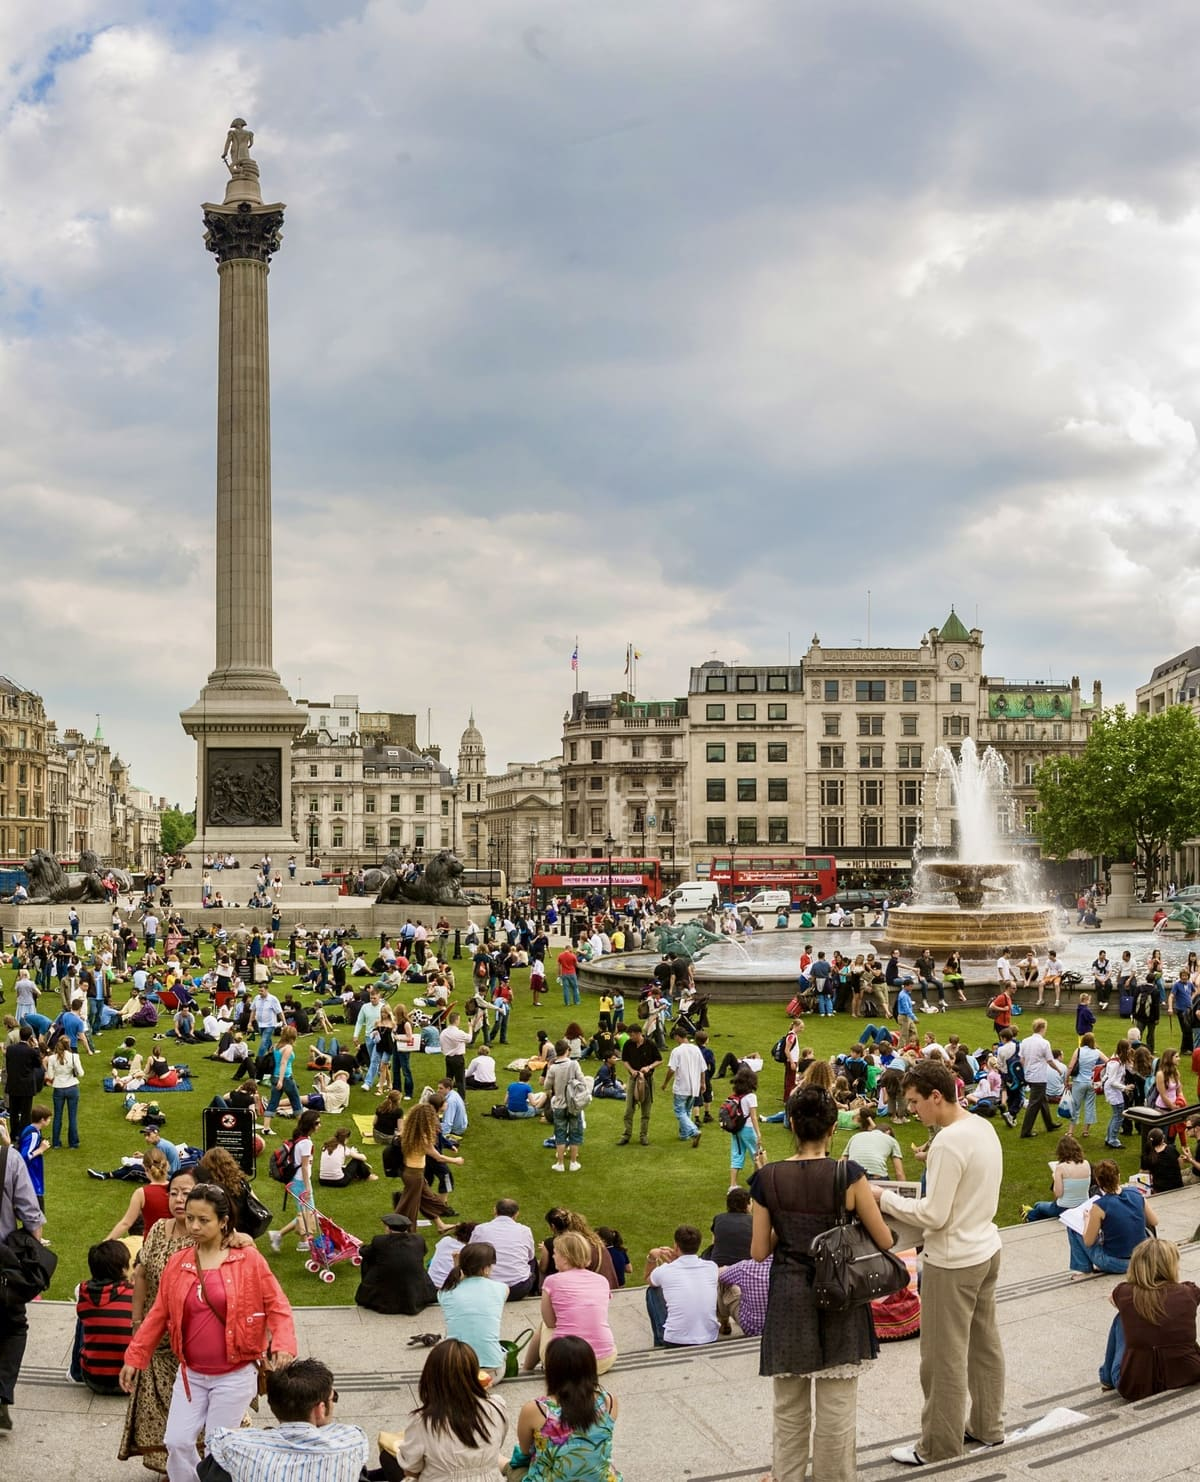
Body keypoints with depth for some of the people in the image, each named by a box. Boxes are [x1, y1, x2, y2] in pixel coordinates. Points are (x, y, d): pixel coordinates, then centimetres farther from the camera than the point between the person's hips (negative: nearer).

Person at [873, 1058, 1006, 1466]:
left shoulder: (948, 1143, -25)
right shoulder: (983, 1127, 3)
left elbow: (933, 1216, -23)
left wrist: (884, 1197, -14)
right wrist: (935, 1162, 8)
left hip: (953, 1263, -9)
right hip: (986, 1249, 9)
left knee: (944, 1358, 3)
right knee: (985, 1344, 20)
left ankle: (939, 1447, 14)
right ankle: (987, 1427, 33)